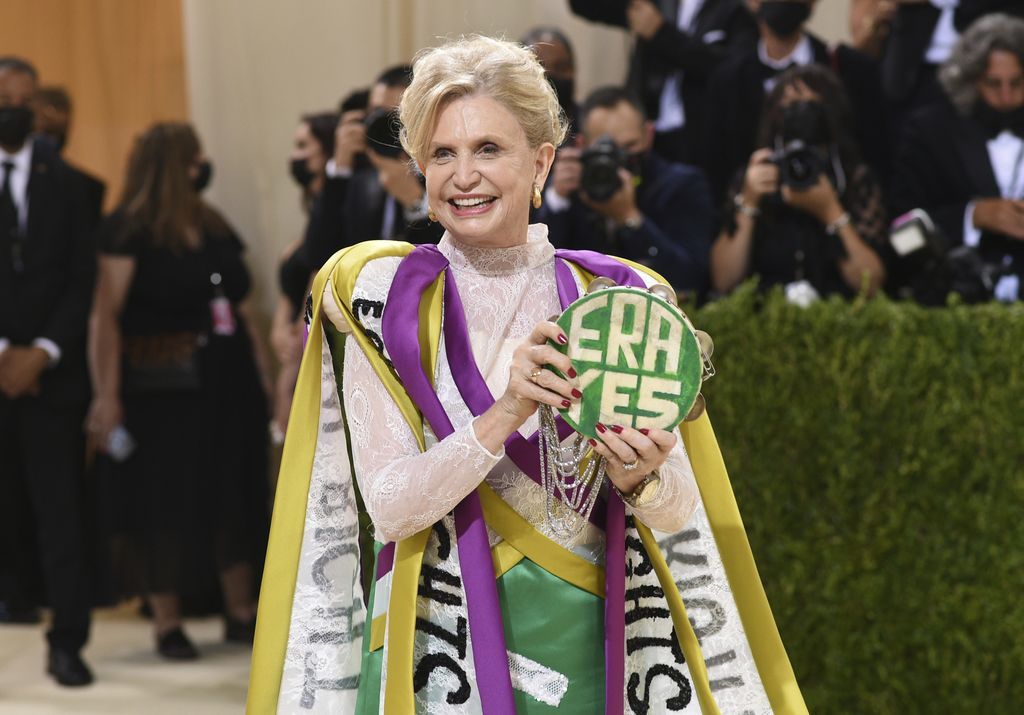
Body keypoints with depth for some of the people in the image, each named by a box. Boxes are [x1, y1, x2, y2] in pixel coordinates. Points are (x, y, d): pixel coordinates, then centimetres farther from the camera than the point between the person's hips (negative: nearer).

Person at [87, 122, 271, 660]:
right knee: (163, 500, 0)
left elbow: (241, 307, 15)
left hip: (227, 383, 6)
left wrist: (262, 373, 9)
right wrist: (107, 394, -21)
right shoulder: (128, 232, -8)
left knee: (235, 495, 9)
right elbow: (106, 316, -14)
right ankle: (167, 622, 9)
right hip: (161, 390, -6)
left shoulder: (214, 229, 13)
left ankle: (242, 612, 19)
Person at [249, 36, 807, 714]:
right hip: (446, 652, -1)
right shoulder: (382, 295, -3)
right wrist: (506, 415, -25)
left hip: (595, 650, 1)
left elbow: (681, 511, -1)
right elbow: (388, 507, -12)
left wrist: (641, 479, -22)